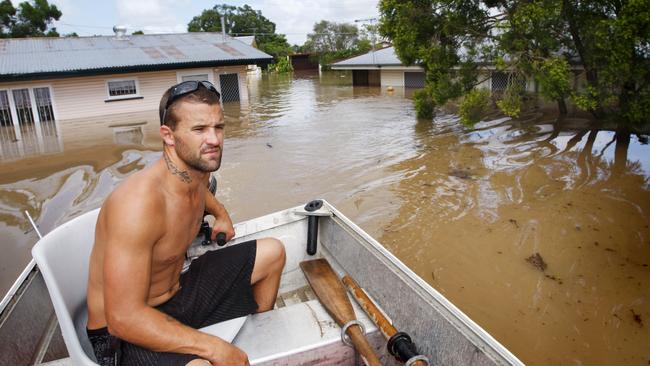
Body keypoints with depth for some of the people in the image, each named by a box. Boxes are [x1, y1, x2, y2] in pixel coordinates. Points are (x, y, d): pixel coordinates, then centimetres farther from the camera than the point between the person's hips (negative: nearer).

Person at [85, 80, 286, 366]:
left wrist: (220, 212, 13)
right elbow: (123, 318, -31)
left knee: (272, 252, 12)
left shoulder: (196, 173, -4)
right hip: (124, 332, -8)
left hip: (177, 295, 9)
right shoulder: (138, 202, -31)